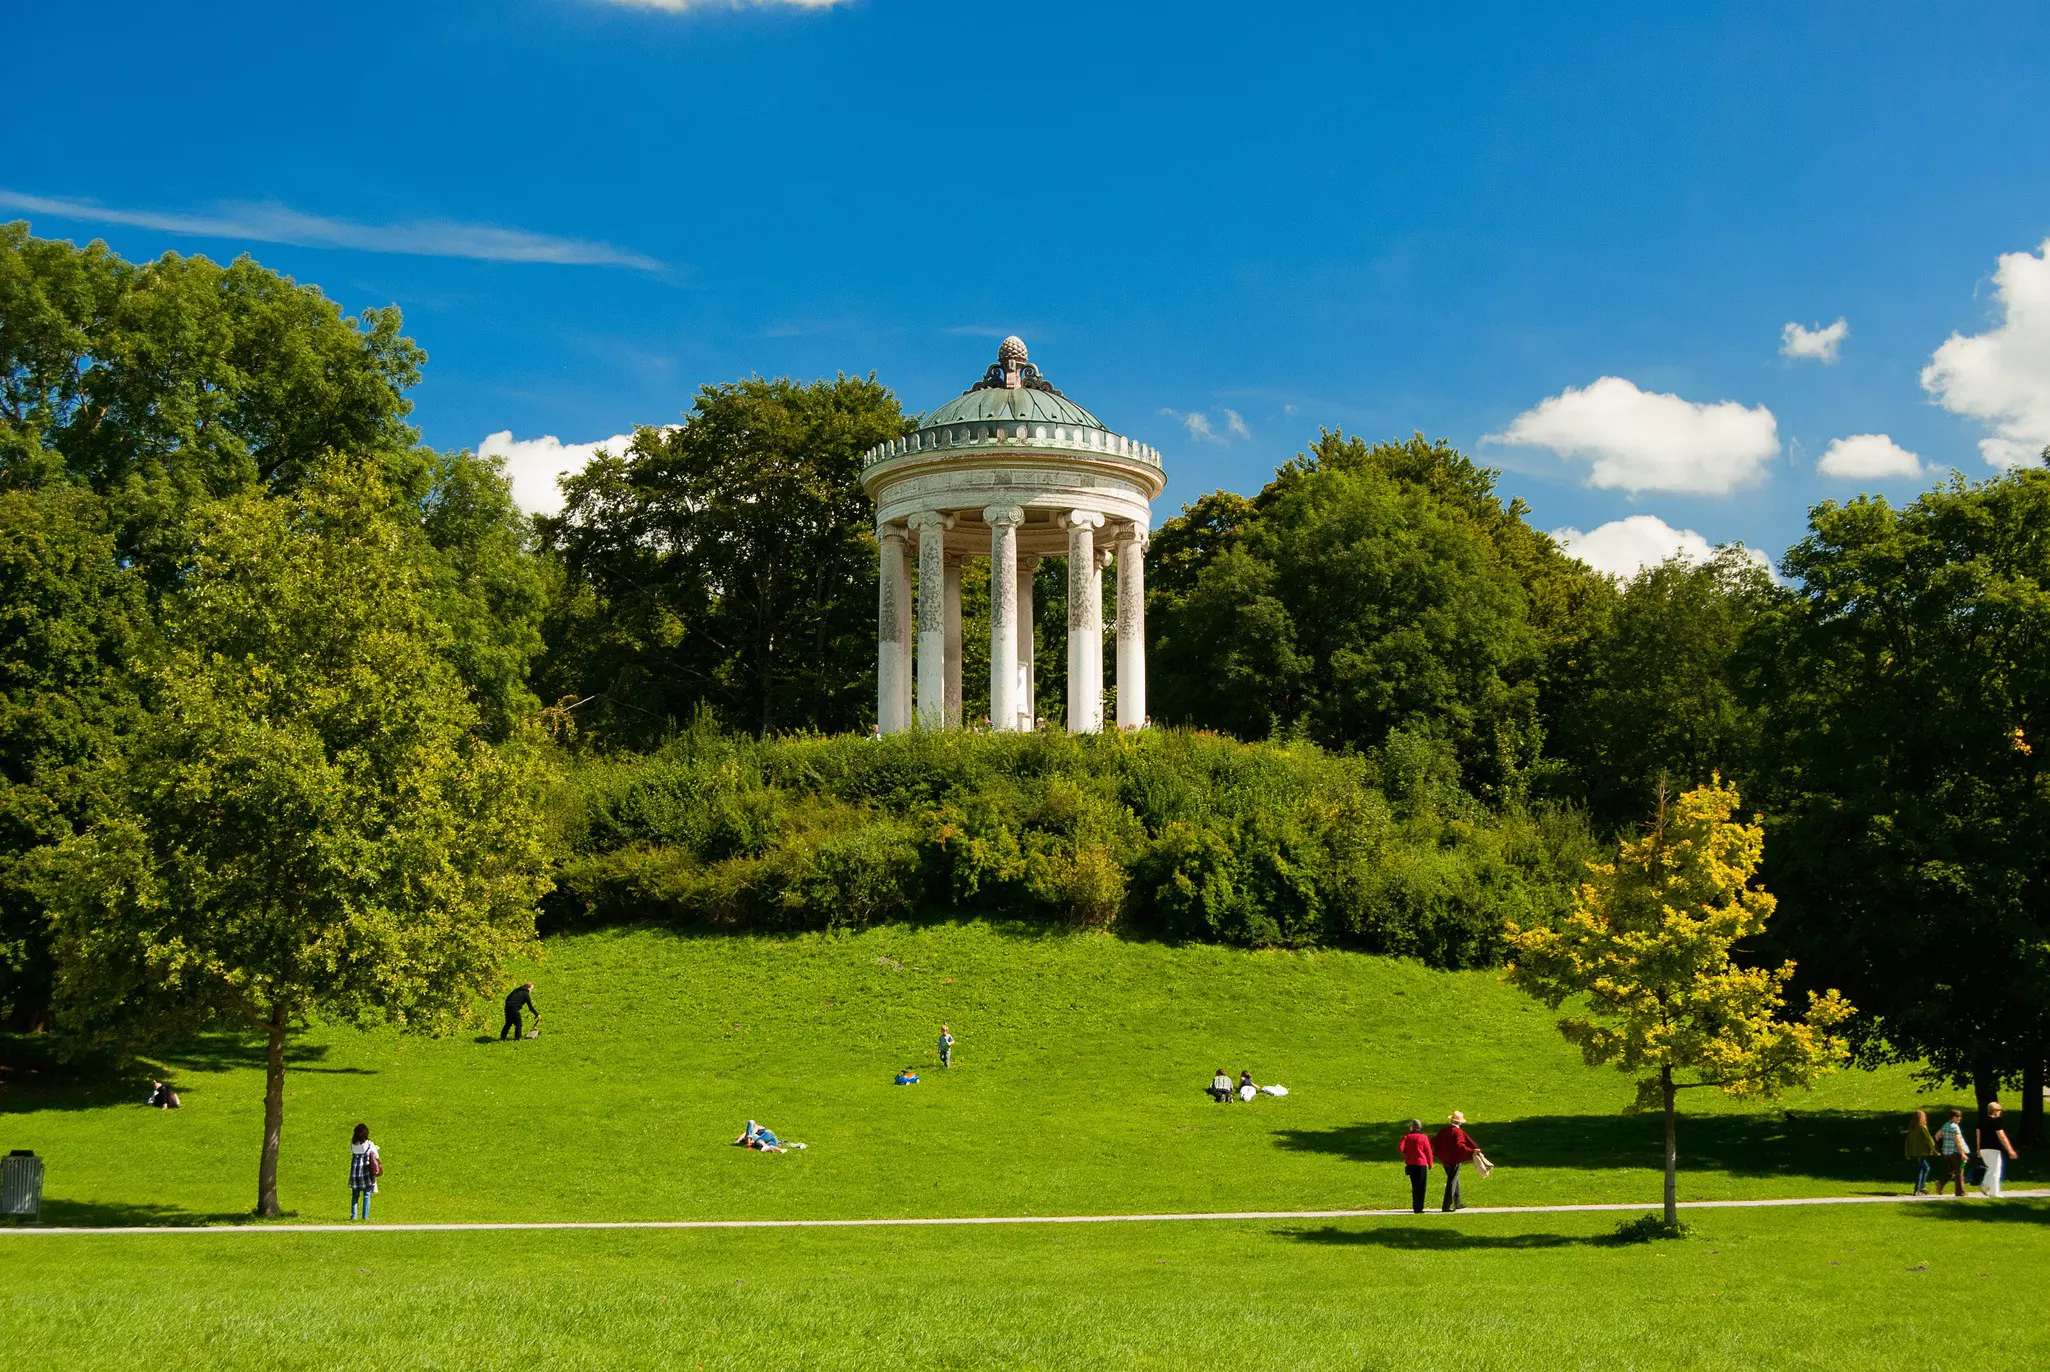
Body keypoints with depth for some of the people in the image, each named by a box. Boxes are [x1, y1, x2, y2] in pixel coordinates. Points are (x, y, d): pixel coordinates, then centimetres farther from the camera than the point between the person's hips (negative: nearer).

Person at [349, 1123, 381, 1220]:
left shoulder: (352, 1144, -1)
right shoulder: (370, 1145, -8)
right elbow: (376, 1157, -3)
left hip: (354, 1170, 2)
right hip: (366, 1172, -2)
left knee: (355, 1195, 11)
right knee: (366, 1195, 4)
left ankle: (353, 1215, 6)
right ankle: (365, 1216, 1)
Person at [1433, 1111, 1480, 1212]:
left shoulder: (1444, 1130, 6)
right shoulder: (1458, 1132, -14)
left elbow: (1434, 1142, 11)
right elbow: (1459, 1145, -26)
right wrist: (1471, 1151, -29)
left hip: (1445, 1160, 7)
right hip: (1454, 1160, -7)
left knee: (1455, 1180, 21)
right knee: (1452, 1182, -3)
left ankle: (1458, 1203, 31)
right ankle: (1447, 1206, -5)